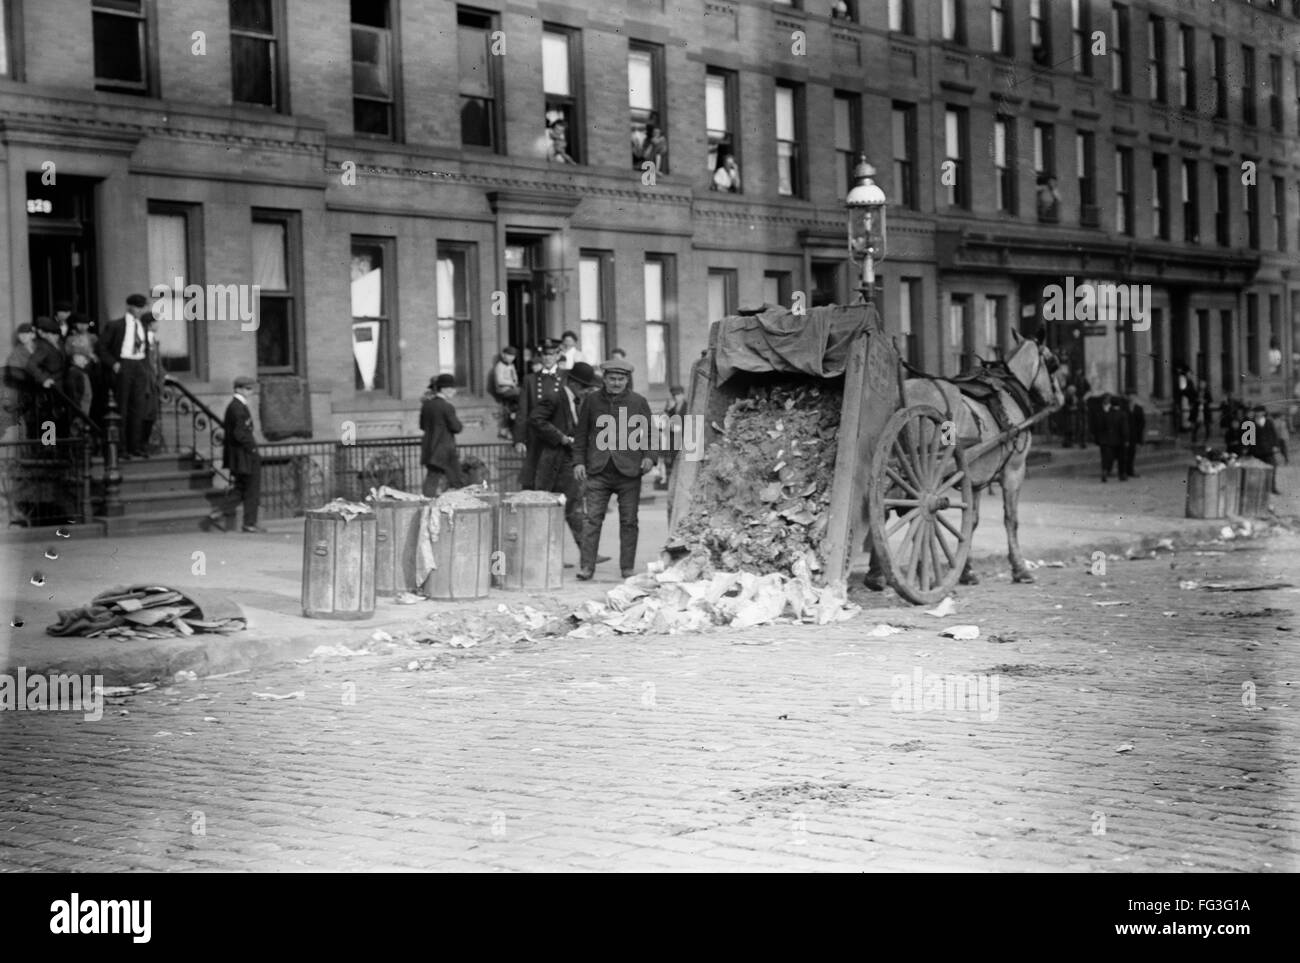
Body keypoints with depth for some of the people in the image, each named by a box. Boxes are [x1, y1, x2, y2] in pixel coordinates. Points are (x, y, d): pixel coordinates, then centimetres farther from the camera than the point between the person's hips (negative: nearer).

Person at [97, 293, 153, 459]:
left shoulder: (143, 326, 13)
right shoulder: (115, 325, -2)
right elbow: (103, 347, -2)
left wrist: (146, 369, 9)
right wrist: (113, 363, -13)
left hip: (140, 366, 5)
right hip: (122, 366, -5)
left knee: (139, 408, 3)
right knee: (121, 408, -1)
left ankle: (136, 446, 9)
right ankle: (121, 448, 2)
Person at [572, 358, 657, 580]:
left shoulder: (638, 402, 6)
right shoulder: (592, 400, 8)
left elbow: (649, 433, 10)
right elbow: (581, 434, 12)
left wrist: (649, 456, -6)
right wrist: (578, 461, 4)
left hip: (629, 470, 0)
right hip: (598, 470, 0)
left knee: (629, 521, 4)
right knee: (593, 518, -5)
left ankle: (628, 567, 12)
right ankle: (586, 566, -2)